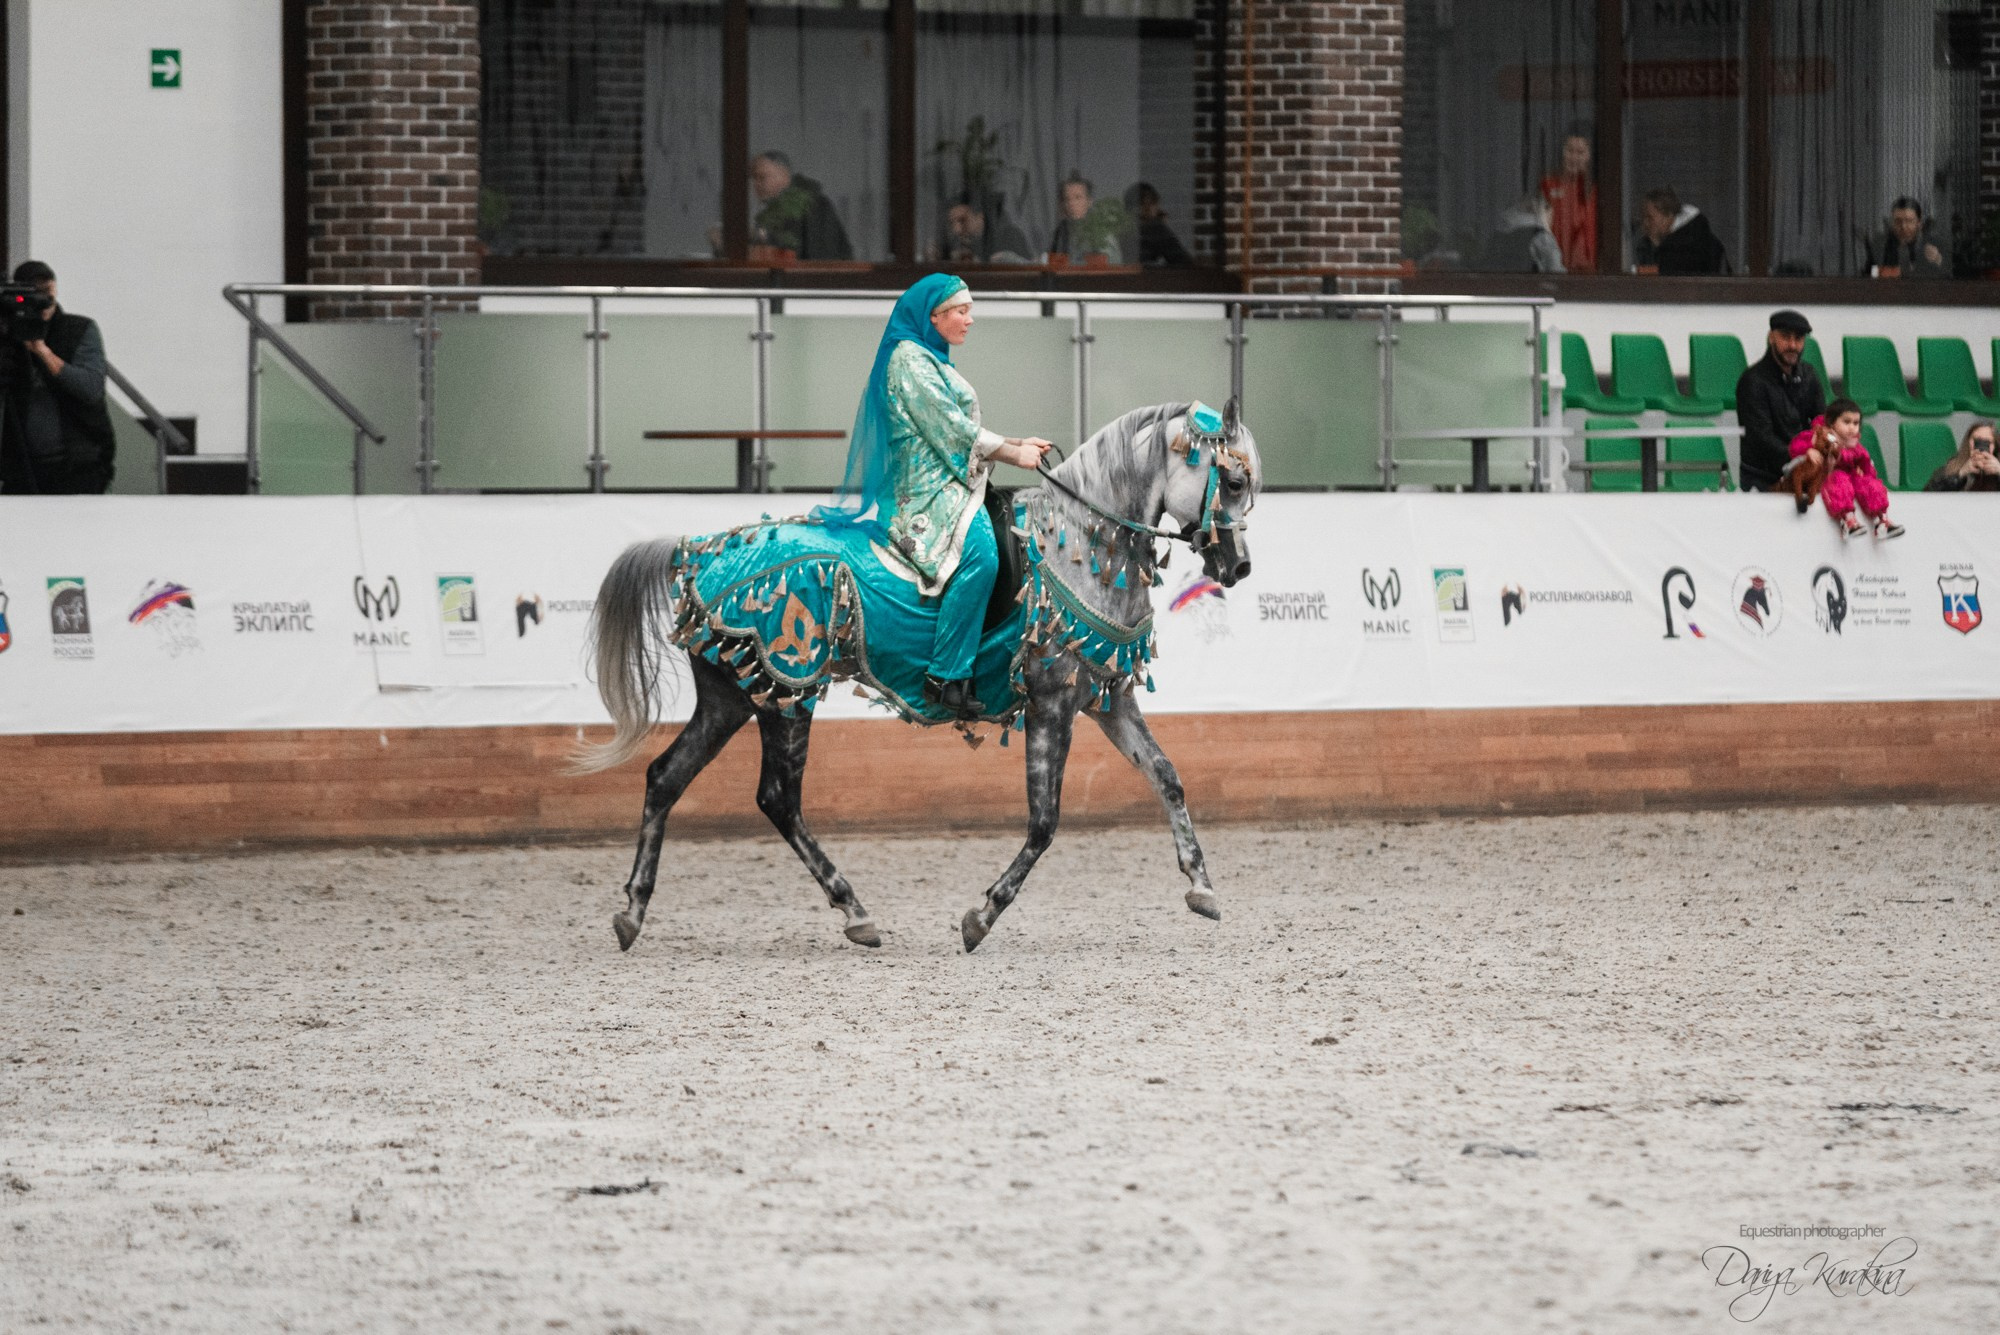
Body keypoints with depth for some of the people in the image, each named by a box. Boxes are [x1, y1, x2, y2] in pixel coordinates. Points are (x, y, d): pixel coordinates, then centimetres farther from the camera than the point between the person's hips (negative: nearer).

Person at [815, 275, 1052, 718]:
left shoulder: (932, 361, 24)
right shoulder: (910, 358, -8)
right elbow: (951, 429, -13)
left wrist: (1017, 444, 13)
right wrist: (1015, 454, -6)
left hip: (949, 486, 11)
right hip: (926, 492, -11)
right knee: (980, 552, -33)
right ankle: (946, 676, -33)